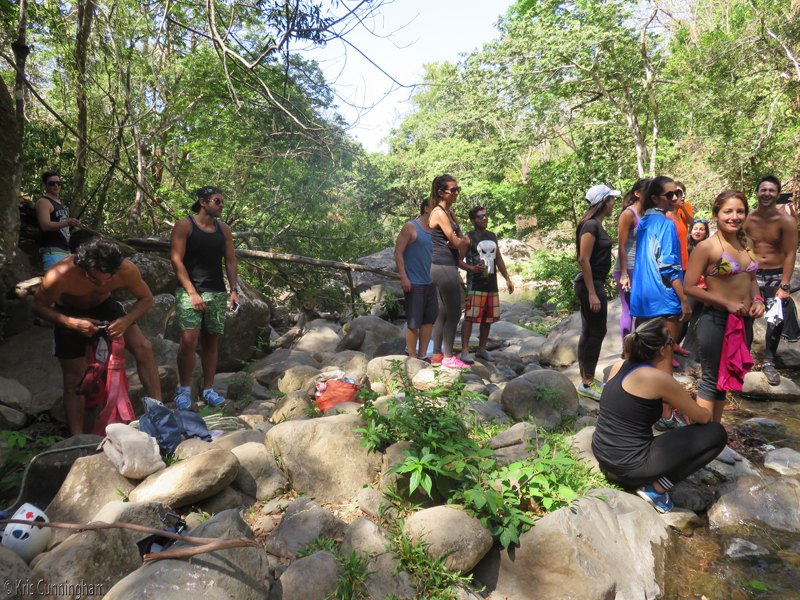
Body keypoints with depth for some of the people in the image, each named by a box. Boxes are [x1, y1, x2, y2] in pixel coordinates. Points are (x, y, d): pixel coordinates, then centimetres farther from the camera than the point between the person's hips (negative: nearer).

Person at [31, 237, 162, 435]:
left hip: (104, 307, 2)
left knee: (143, 348, -19)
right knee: (75, 381, -1)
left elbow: (146, 298, -13)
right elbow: (38, 306, -18)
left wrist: (126, 320, -31)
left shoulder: (127, 270, -31)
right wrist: (72, 323, -35)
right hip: (69, 314, -1)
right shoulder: (60, 276, -36)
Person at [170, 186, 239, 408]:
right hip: (189, 291, -4)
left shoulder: (224, 230, 15)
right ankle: (184, 388, 1)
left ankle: (208, 390, 13)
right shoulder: (184, 226, 0)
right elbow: (177, 260, -7)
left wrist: (234, 290, 6)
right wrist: (192, 292, -14)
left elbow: (230, 261, 17)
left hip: (217, 293, 4)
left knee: (211, 342, 5)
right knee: (189, 339, -15)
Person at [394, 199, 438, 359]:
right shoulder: (410, 227, -5)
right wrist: (403, 277, -18)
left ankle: (422, 355, 19)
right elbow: (398, 252, -11)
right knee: (414, 322, -3)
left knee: (429, 320, 9)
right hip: (414, 284, -7)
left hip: (430, 284, 8)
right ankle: (412, 357, 7)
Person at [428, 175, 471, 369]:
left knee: (444, 313, 13)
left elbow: (464, 240, 15)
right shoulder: (439, 212, -12)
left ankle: (437, 355, 21)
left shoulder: (450, 213, 17)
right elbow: (456, 242, -15)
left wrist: (460, 242, -6)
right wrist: (462, 240, 6)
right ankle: (448, 358, 3)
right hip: (444, 267, -10)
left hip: (448, 267, 10)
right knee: (454, 313, -5)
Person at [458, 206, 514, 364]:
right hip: (475, 285, -6)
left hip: (492, 284, 7)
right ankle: (465, 351, -3)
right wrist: (472, 268, -23)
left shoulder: (493, 236, 17)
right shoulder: (468, 238, -3)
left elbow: (499, 259, 23)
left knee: (488, 318, 9)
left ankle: (482, 349, 21)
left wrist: (507, 278, 19)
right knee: (470, 317, -9)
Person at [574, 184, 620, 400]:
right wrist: (592, 293, -22)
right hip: (591, 284, -10)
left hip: (593, 284, 10)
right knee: (597, 332, -4)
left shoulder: (595, 225, 14)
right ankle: (587, 384, 3)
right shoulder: (591, 225, -15)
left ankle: (586, 380, 21)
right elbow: (584, 259, -21)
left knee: (588, 332, 13)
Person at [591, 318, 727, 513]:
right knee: (716, 434, 0)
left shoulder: (618, 366, 2)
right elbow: (702, 418, -4)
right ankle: (658, 488, -3)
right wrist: (706, 412, 18)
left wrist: (677, 400, 23)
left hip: (600, 453, 8)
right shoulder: (658, 379, -19)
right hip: (630, 467, -7)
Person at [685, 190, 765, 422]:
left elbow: (751, 279, 20)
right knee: (711, 380, 1)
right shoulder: (706, 247, -12)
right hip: (716, 320, -7)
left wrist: (757, 300, 0)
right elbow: (690, 287, -15)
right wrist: (727, 304, -17)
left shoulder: (746, 244, 8)